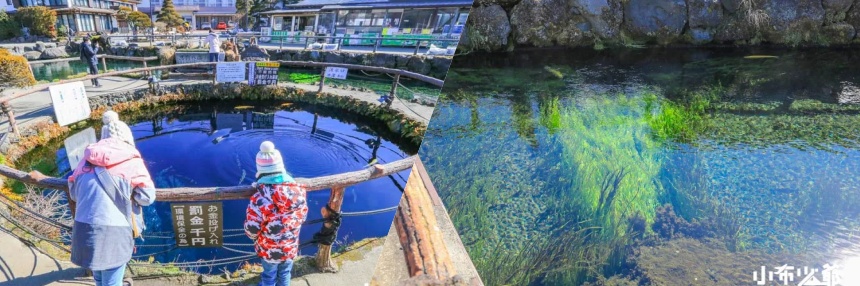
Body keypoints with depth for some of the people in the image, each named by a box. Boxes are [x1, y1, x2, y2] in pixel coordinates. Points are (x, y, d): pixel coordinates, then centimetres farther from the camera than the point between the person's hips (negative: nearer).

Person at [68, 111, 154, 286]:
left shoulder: (87, 159, 14)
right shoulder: (131, 160, -1)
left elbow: (74, 194, 22)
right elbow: (147, 197, -3)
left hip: (83, 229, 5)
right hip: (113, 231, -5)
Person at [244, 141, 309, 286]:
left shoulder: (260, 199, -31)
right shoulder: (299, 191, -18)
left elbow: (251, 229, -21)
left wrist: (255, 236, 2)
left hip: (269, 249, -3)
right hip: (290, 247, 3)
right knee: (285, 274, 28)